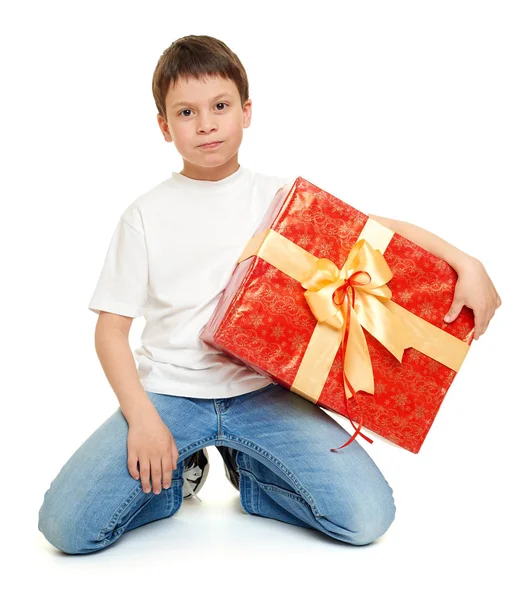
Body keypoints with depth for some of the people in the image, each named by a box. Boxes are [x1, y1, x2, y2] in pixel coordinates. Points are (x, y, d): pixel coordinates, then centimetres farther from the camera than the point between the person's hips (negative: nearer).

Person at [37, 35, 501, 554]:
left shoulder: (280, 196, 5)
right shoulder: (146, 214, 2)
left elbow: (378, 226, 1)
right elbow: (111, 327, 0)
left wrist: (466, 263, -14)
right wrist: (142, 418, -13)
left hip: (263, 391, 1)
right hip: (168, 393, 0)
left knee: (367, 516, -18)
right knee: (66, 525, -20)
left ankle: (248, 470, 10)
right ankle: (179, 472, 11)